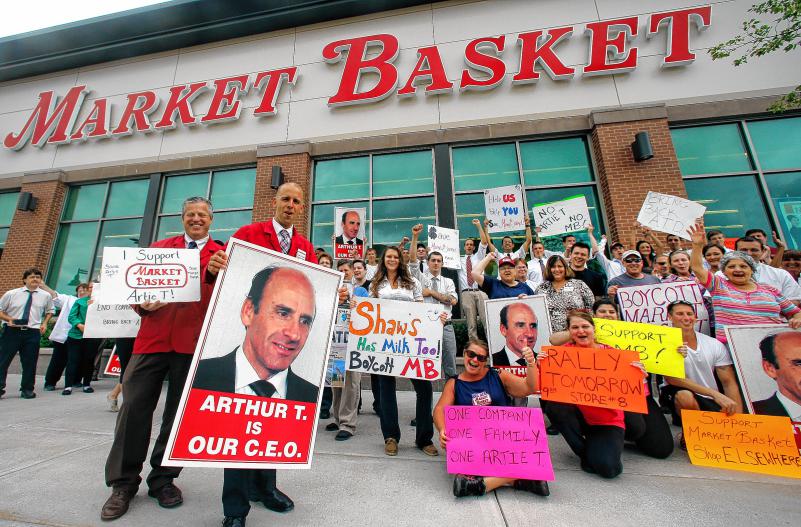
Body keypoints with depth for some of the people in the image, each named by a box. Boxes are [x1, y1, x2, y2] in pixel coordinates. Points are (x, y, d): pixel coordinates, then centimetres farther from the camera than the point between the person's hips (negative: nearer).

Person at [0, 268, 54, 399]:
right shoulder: (11, 294, 1)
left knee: (30, 362, 6)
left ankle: (27, 389, 18)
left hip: (33, 332, 1)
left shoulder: (45, 296, 6)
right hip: (12, 330, -1)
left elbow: (50, 311, 21)